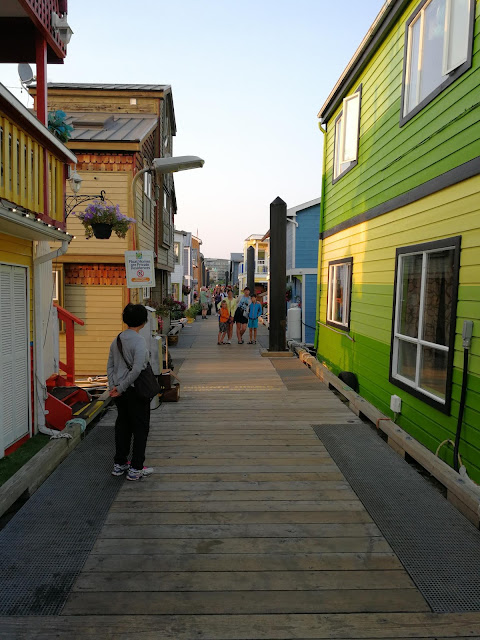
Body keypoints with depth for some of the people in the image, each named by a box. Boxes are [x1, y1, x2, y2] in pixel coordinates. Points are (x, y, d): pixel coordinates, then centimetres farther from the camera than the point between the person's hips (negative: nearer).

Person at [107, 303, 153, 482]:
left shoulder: (117, 340, 6)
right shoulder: (139, 341, -17)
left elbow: (110, 366, 8)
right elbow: (137, 369, -23)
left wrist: (113, 386, 6)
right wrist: (120, 388, -15)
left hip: (121, 392, 7)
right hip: (136, 391, -7)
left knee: (122, 426, 18)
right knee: (140, 428, 5)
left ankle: (119, 464, 28)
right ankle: (136, 468, 11)